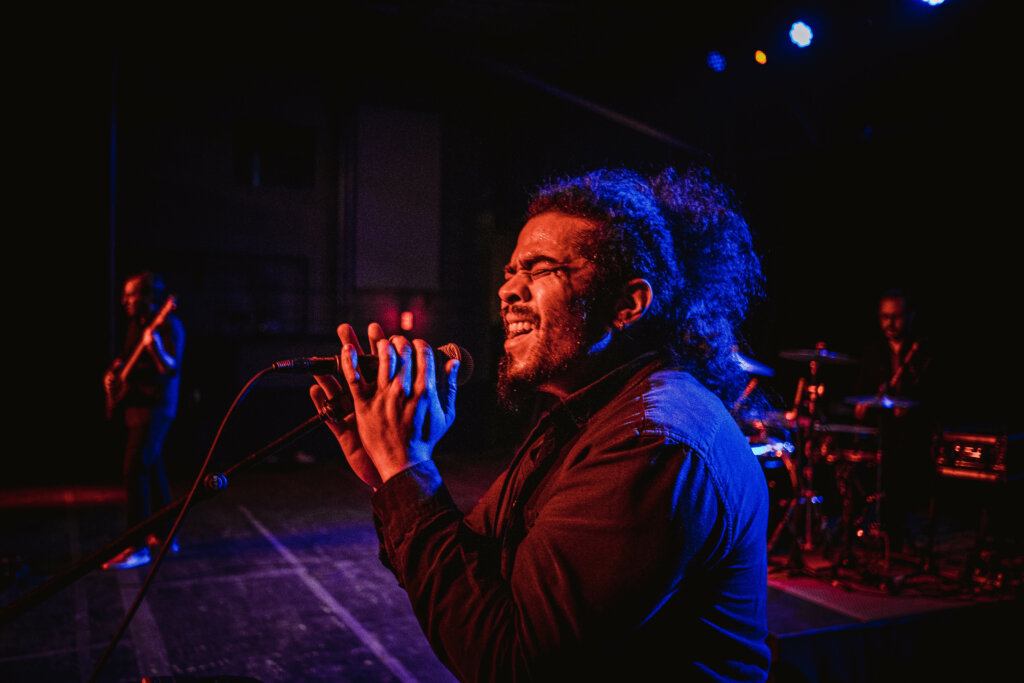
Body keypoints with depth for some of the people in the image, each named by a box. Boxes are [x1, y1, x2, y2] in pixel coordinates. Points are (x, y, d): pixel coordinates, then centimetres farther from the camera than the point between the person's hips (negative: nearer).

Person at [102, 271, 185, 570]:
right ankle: (164, 534, 24)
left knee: (134, 471, -14)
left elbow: (171, 370, -24)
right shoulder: (137, 324, 13)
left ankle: (137, 547, -11)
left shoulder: (168, 325, -15)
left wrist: (154, 345, -40)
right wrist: (113, 374, 8)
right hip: (135, 404, 9)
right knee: (152, 468, 14)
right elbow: (127, 355, 27)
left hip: (154, 407, -9)